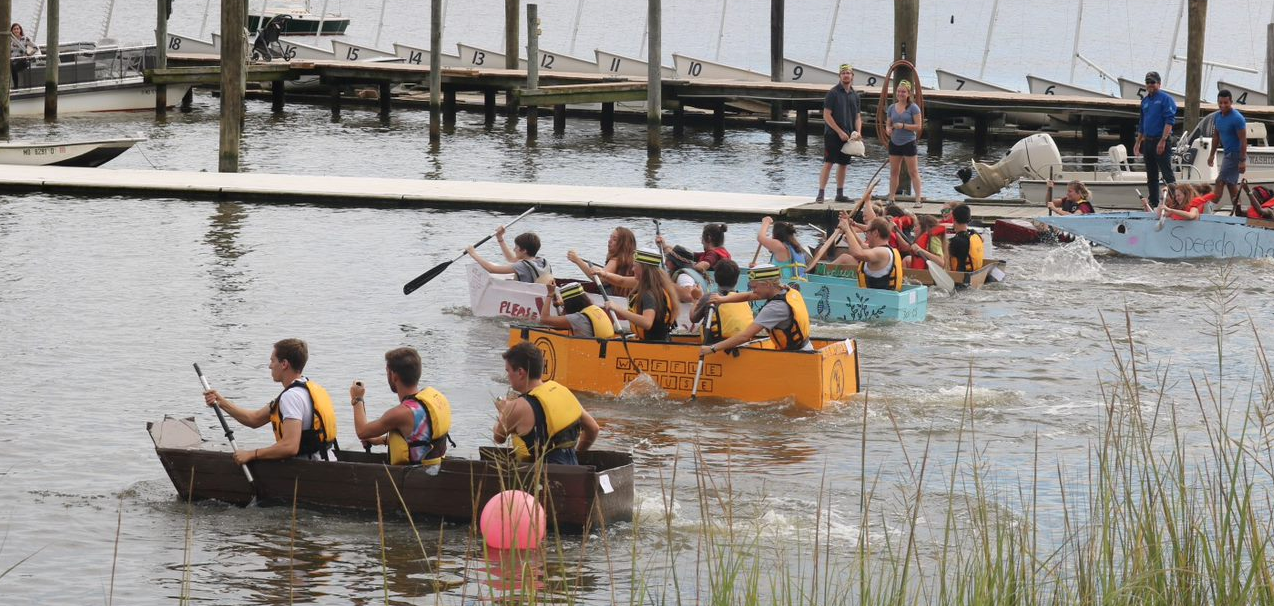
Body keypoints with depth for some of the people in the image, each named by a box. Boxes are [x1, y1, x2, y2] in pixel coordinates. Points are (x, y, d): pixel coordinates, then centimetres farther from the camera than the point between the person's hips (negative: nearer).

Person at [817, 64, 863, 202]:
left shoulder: (855, 95, 11)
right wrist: (840, 132, -14)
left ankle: (840, 194, 16)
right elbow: (826, 115, -10)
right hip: (833, 134, -6)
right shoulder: (833, 93, -7)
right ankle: (821, 193, -9)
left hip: (848, 136, 6)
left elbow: (857, 117, 16)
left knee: (843, 164, 9)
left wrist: (858, 132, -2)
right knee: (828, 163, -9)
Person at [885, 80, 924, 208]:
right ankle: (891, 199, 17)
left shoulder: (913, 108, -6)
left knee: (913, 172, -3)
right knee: (894, 172, 10)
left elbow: (918, 126, -10)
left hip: (909, 143, -5)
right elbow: (888, 124, 13)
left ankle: (918, 200, -3)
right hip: (894, 143, 5)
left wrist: (903, 126, -20)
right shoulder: (892, 108, 9)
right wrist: (888, 129, -11)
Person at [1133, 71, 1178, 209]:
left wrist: (1162, 141, -22)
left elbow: (1169, 121, -15)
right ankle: (1153, 203, 17)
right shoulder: (1145, 101, 16)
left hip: (1161, 142, -8)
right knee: (1151, 176, 11)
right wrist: (1138, 143, 19)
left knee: (1167, 174, -11)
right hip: (1148, 141, 8)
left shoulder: (1165, 99, -7)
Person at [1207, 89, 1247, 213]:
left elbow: (1243, 140, -19)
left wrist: (1243, 161, -22)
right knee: (1231, 183, 13)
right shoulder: (1218, 117, 5)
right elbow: (1216, 137, 18)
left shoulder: (1237, 118, -19)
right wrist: (1212, 155, 18)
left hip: (1235, 154, -9)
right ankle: (1237, 209, 20)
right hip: (1227, 153, 9)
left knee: (1220, 182, -10)